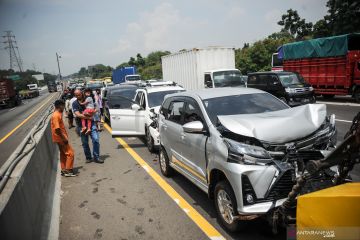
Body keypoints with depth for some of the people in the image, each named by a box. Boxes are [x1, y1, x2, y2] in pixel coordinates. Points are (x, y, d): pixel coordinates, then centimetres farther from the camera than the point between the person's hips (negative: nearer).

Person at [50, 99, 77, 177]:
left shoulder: (58, 114, 11)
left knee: (63, 154, 16)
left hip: (61, 138, 10)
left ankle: (64, 170, 25)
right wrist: (64, 138, -22)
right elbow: (57, 129, -25)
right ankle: (68, 171, 0)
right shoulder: (56, 115, -19)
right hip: (61, 138, -10)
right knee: (70, 153, -5)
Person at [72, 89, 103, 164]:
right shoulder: (75, 103, -2)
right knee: (85, 143, 8)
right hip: (81, 125, 0)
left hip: (91, 123, 1)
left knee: (96, 140, -8)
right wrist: (88, 117, -20)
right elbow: (78, 114, -14)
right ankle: (88, 157, 24)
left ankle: (96, 157, 2)